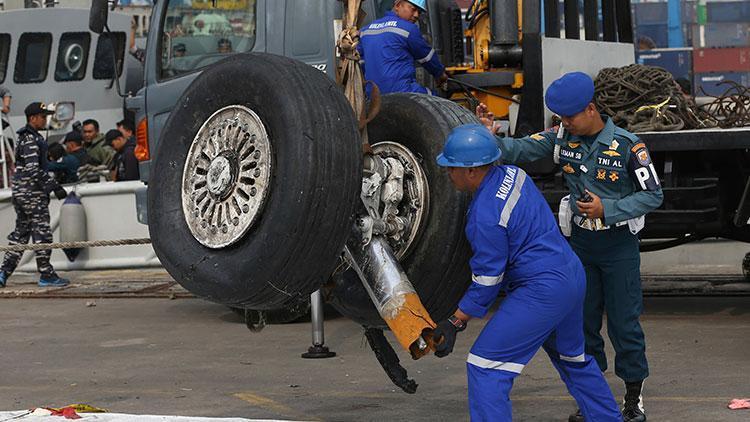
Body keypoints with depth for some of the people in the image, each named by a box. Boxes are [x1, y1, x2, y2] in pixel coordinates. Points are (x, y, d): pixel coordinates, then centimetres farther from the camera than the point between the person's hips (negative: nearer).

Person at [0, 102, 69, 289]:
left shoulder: (25, 138, 16)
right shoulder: (31, 139, -16)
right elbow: (33, 169, -24)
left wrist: (51, 185, 25)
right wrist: (54, 186, -22)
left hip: (20, 192, 10)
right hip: (32, 194, -10)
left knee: (20, 233, 13)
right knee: (42, 233, -5)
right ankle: (46, 275, -2)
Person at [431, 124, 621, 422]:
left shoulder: (485, 216, -21)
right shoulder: (511, 174, 3)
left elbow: (487, 280, -15)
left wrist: (456, 322, -8)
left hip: (542, 291, -10)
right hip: (573, 275, 10)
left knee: (485, 366, -8)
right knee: (573, 358, 29)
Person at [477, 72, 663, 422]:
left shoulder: (627, 145, -15)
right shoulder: (562, 139, -3)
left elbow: (653, 194, -11)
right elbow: (519, 149, -10)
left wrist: (607, 209, -20)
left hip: (619, 243, -5)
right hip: (580, 242, 5)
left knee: (624, 322, 0)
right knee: (582, 321, 10)